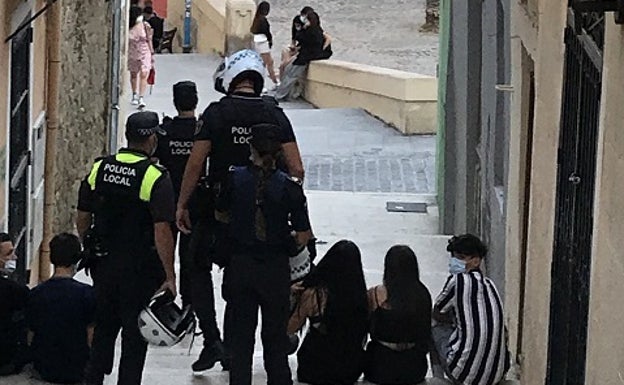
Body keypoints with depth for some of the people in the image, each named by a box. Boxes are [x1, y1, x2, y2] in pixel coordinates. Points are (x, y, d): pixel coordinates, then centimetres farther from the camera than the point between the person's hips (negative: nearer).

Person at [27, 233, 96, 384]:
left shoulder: (36, 294, -8)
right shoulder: (86, 293, -18)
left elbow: (31, 338, -1)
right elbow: (91, 339, -12)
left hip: (44, 370, 3)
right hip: (76, 371, -3)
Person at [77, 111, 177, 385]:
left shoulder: (99, 169, 1)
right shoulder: (156, 177, -16)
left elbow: (82, 218, 7)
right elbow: (162, 231, -20)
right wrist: (169, 277, -16)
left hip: (104, 263, 5)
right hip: (141, 268, -5)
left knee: (104, 328, 20)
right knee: (135, 333, 6)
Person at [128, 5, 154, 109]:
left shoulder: (145, 26, -7)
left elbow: (149, 40, 2)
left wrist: (152, 53, 5)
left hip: (144, 53, -2)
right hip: (132, 54, 2)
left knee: (143, 74, -14)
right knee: (133, 75, 16)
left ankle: (141, 98, -18)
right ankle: (134, 95, 35)